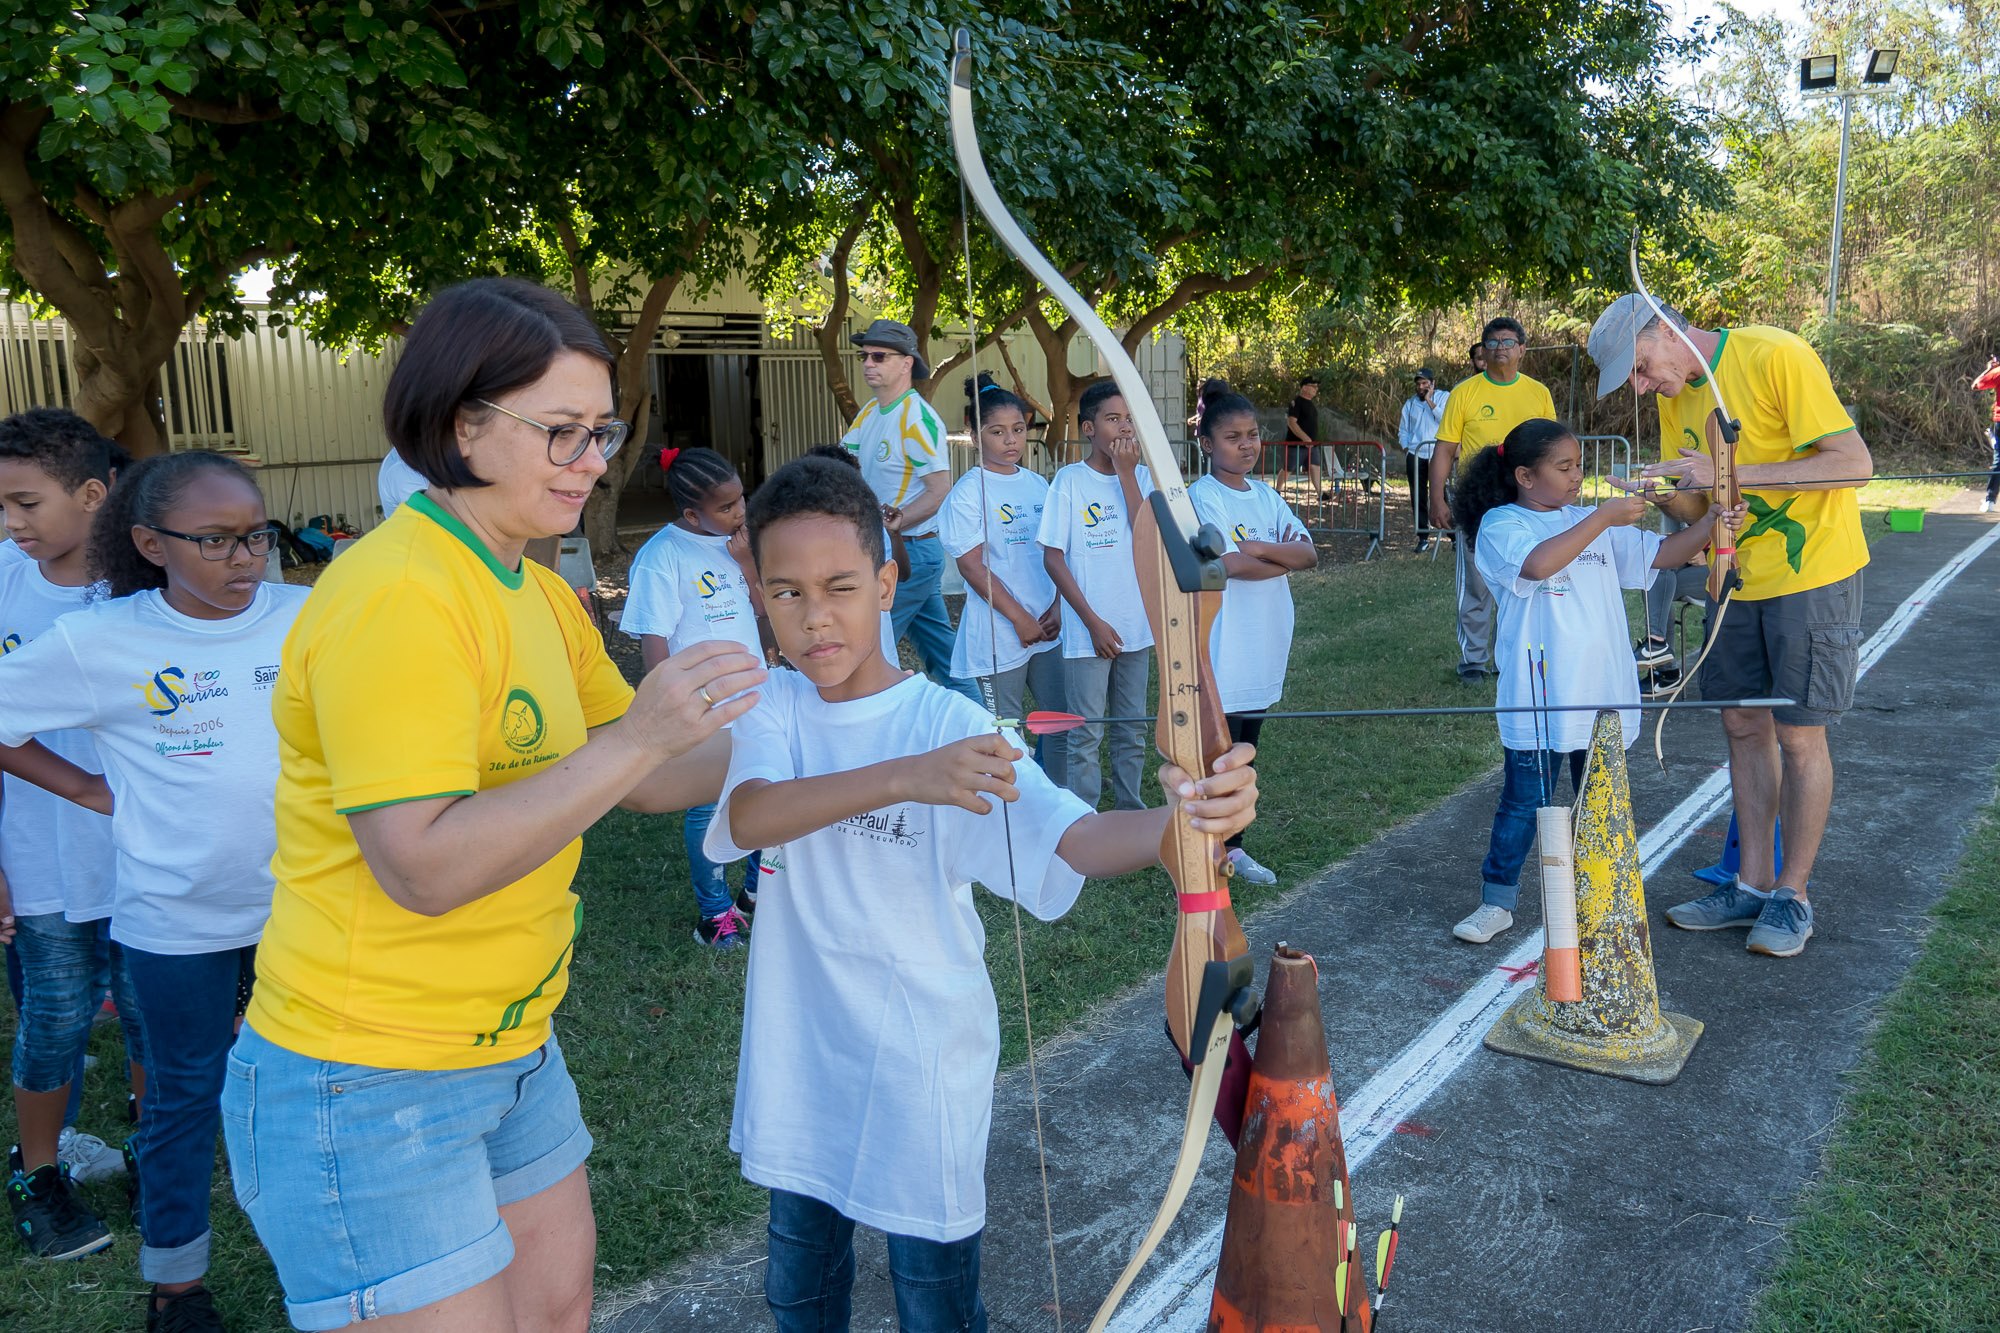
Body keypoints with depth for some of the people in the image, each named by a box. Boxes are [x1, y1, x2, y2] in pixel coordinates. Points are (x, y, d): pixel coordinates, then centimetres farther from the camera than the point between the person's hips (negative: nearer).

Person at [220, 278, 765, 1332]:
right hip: (371, 1092, -8)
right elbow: (425, 868, -27)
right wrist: (634, 737, -30)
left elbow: (645, 779, 7)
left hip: (514, 1050, 9)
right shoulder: (396, 598, -22)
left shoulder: (541, 598, 7)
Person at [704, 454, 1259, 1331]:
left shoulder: (946, 725, -17)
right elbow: (749, 815, -28)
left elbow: (1072, 839, -29)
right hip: (800, 1062, 4)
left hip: (920, 1069, -3)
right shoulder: (773, 709, -7)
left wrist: (1186, 820, -51)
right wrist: (904, 778, -45)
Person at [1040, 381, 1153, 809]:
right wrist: (1093, 622, -12)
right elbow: (1053, 559, -9)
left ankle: (1131, 811, 30)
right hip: (1087, 630, -4)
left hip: (1137, 625, 4)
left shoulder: (1142, 476, 2)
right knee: (1086, 734, 5)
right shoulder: (1070, 480, -9)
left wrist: (1126, 473, -15)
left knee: (1133, 728, 16)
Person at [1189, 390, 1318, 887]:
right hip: (1222, 654, -7)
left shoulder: (1266, 496, 10)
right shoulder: (1203, 497, -11)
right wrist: (1284, 559, -6)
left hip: (1264, 649, 7)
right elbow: (1230, 564, -22)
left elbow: (1309, 554, 0)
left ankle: (1231, 847, 27)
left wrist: (1258, 548, -16)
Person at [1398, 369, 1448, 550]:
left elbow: (1445, 419, -11)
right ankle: (1423, 538, 7)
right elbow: (1403, 429, 18)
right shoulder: (1410, 403, 15)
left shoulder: (1444, 397, 6)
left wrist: (1429, 401, -10)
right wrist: (1405, 450, 5)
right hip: (1415, 455, 3)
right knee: (1417, 497, 1)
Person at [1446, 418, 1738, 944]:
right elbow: (1537, 564, -26)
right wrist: (1604, 517, -24)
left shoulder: (1595, 522, 11)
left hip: (1604, 692, 6)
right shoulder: (1500, 524, -7)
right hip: (1540, 698, -6)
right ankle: (1497, 902, 14)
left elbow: (1661, 554, 12)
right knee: (1526, 801, 1)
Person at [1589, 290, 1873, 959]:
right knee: (1744, 726, 9)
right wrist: (1666, 493, -18)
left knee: (1798, 733, -1)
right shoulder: (1677, 395, 4)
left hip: (1811, 572, -7)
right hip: (1738, 578, 7)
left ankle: (1792, 896, 13)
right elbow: (1696, 509, 5)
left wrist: (1729, 473, -27)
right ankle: (1753, 885, 20)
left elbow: (1855, 464, -22)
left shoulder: (1774, 357, -18)